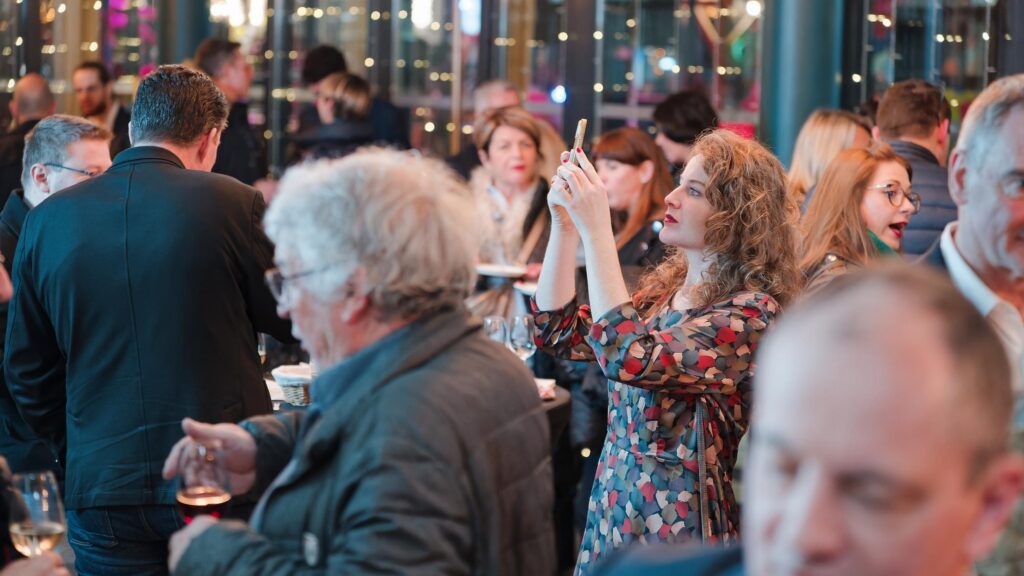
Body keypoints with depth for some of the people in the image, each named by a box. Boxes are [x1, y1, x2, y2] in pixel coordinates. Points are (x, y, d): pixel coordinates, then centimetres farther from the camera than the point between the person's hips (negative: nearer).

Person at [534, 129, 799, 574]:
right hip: (615, 509, 7)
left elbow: (631, 358, -30)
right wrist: (564, 226, -5)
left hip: (677, 525, -7)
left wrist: (596, 231, -29)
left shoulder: (752, 311, -18)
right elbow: (560, 332, 4)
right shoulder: (665, 287, 6)